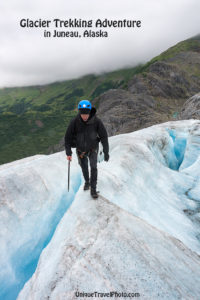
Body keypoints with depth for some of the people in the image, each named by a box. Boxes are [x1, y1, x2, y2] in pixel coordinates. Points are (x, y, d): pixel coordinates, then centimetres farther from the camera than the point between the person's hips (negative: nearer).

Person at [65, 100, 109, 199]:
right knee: (84, 166, 19)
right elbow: (68, 137, -15)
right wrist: (68, 153, -17)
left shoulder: (96, 121, -25)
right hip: (80, 149, 1)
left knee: (93, 167, -12)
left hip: (93, 148, -1)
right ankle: (87, 182, 47)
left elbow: (104, 136, -16)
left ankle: (93, 189, 5)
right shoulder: (74, 122, -25)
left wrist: (106, 152, -16)